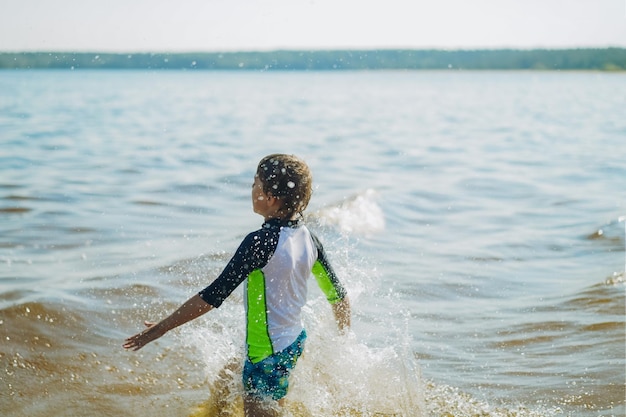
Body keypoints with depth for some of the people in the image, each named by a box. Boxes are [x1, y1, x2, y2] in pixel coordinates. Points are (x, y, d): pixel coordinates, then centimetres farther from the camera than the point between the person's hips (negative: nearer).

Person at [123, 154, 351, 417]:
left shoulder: (261, 242, -24)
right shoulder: (308, 238, -2)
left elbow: (214, 295, -24)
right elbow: (338, 295, 6)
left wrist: (161, 327, -17)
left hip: (267, 352, -8)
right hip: (295, 342, 8)